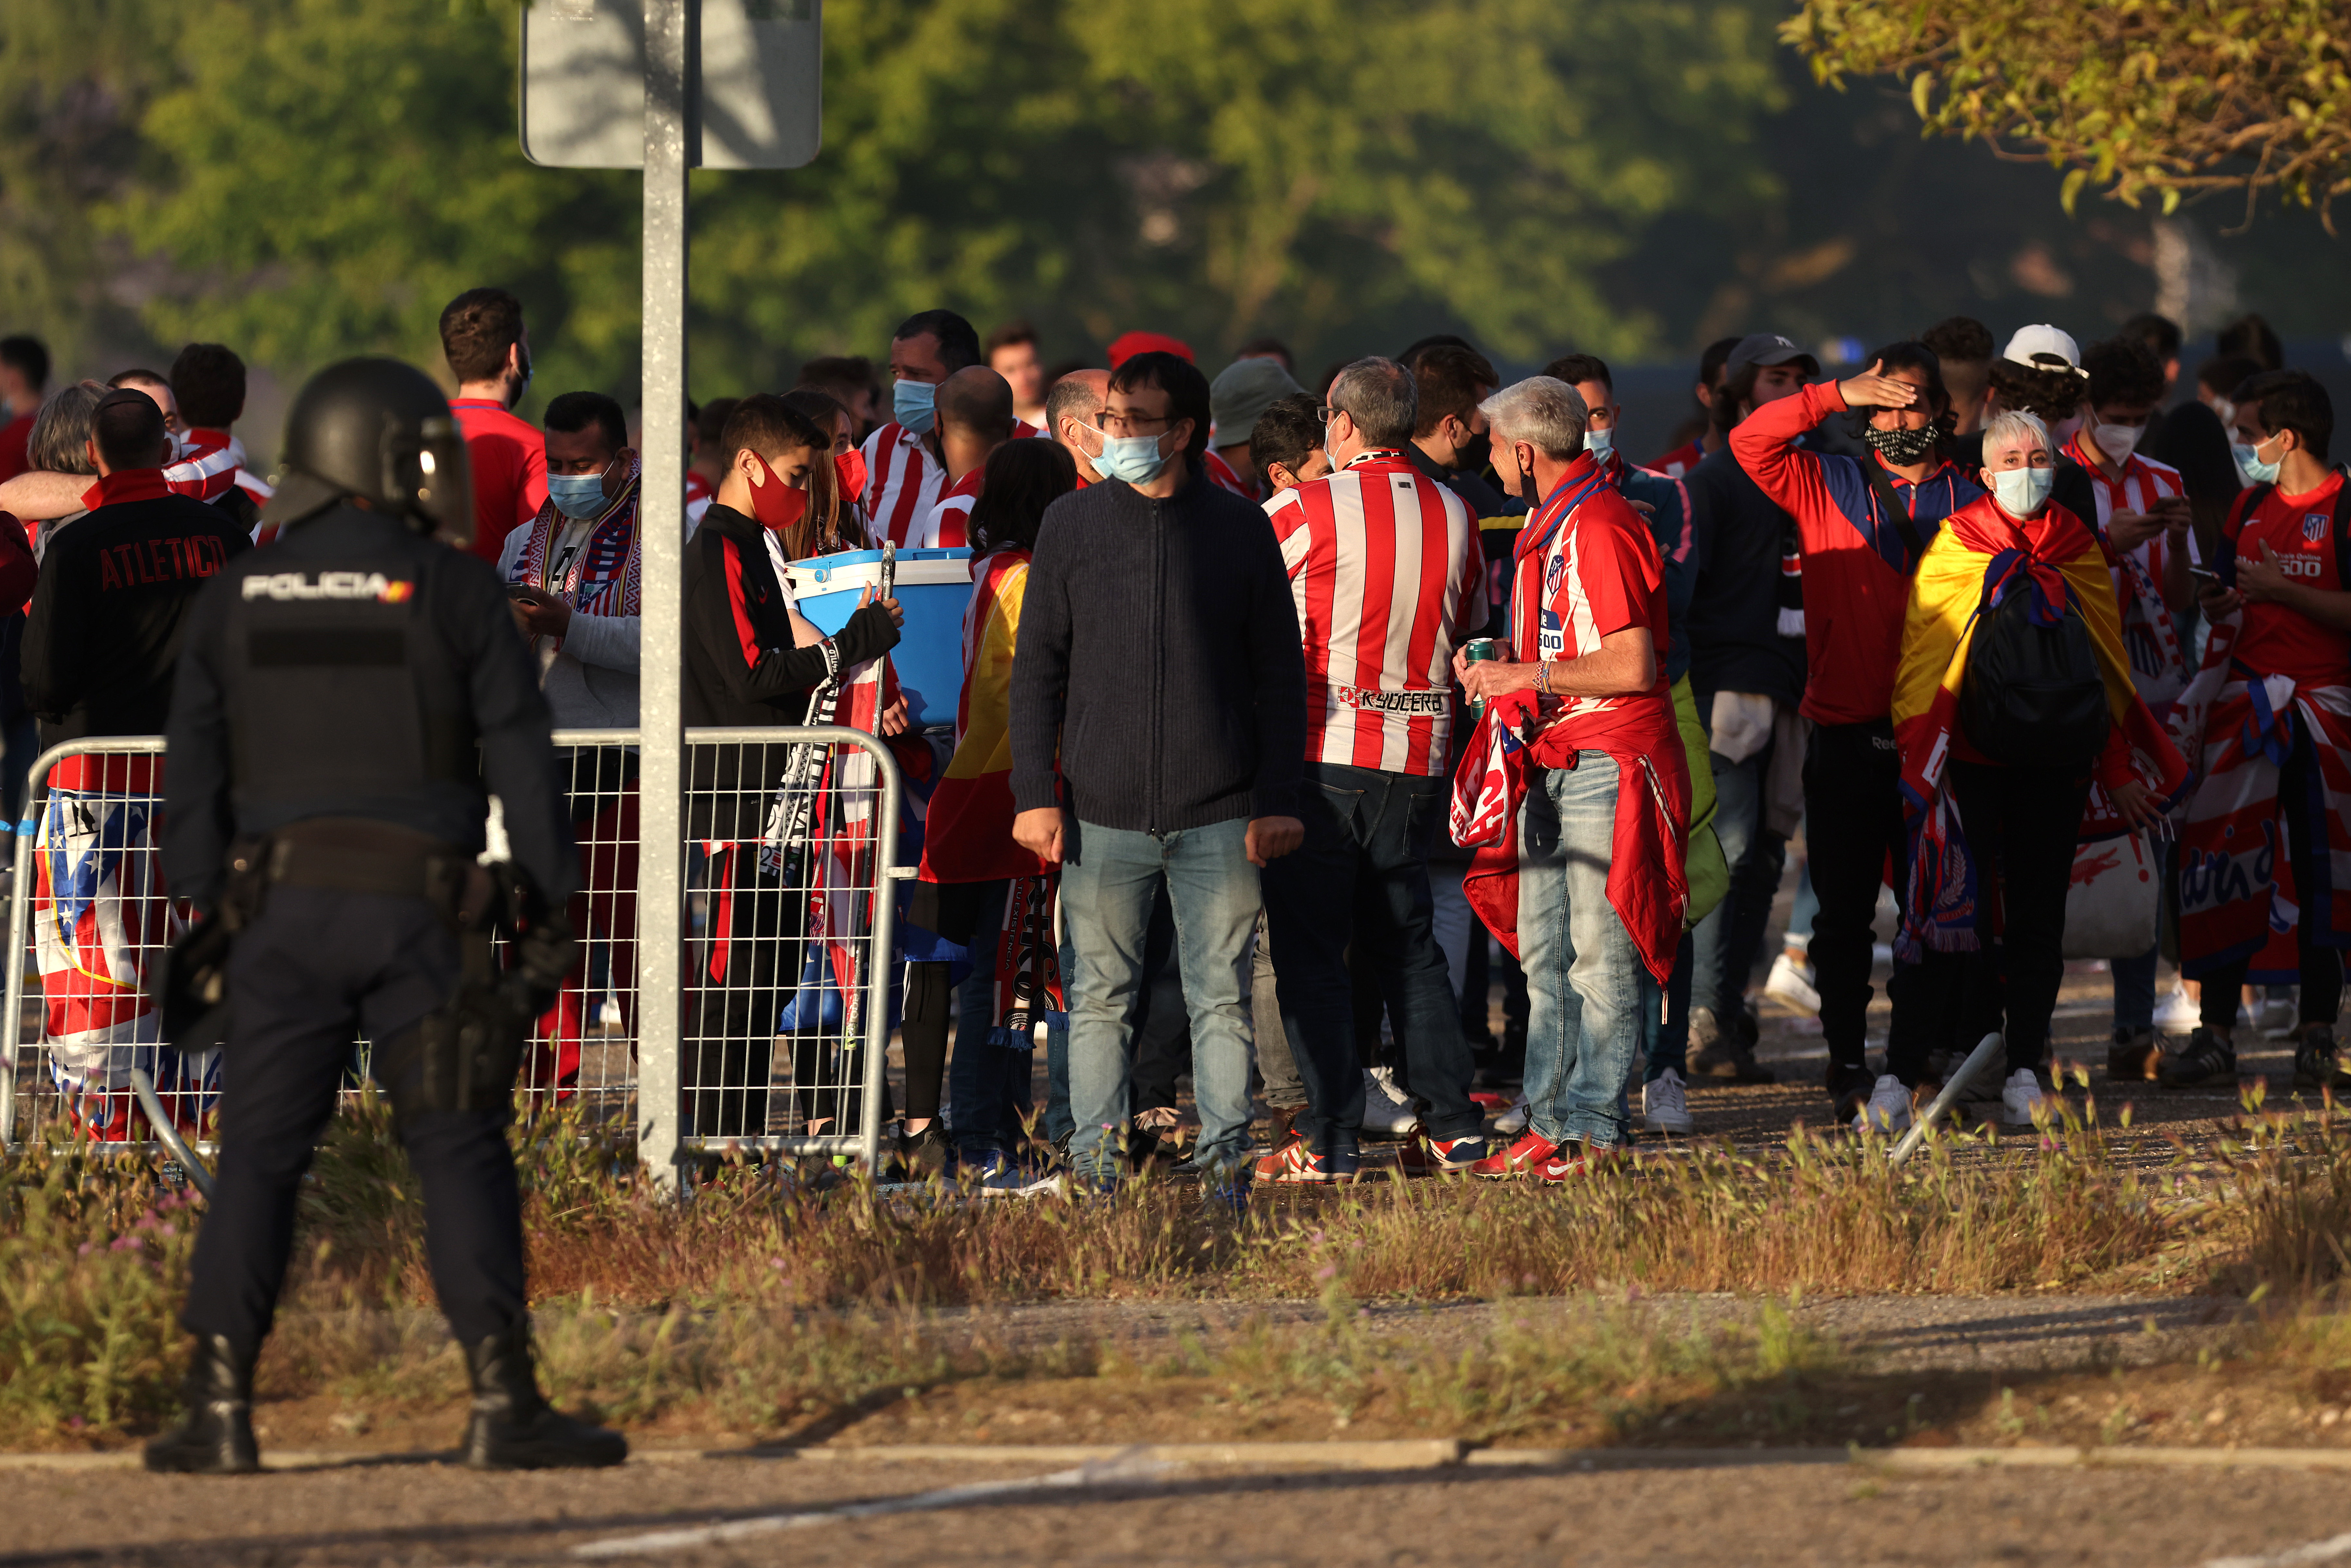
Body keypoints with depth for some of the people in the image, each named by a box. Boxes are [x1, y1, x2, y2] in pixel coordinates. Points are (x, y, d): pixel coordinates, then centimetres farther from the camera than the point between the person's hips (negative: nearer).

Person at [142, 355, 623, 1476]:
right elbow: (521, 761, -4)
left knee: (259, 1160, 5)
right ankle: (503, 1405, -6)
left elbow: (195, 780, 5)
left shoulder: (235, 600, 6)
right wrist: (548, 911, 2)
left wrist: (204, 918, 10)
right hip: (420, 914, -2)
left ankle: (219, 1412, -2)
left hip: (284, 910, 2)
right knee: (461, 1156, 1)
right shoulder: (453, 593, -3)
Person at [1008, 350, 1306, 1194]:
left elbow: (1280, 673, 7)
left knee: (1222, 997, 0)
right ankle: (1095, 1168, 9)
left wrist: (1277, 800, 0)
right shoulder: (1072, 524, 5)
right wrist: (1035, 794, -1)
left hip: (1220, 815, -1)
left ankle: (1226, 1159, 4)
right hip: (1103, 810, 1)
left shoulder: (1240, 530, 4)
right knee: (1101, 994, 4)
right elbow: (1037, 667, 7)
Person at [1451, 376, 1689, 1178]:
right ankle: (1550, 1123, 14)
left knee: (1599, 954, -7)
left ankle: (1595, 1129, -6)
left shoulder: (1599, 531, -16)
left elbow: (1632, 666, -22)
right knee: (1544, 954, 10)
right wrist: (1499, 661, 11)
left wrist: (1528, 676, -15)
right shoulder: (1547, 526, 16)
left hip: (1606, 764, -10)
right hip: (1550, 765, 10)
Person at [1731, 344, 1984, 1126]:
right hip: (1845, 733, 0)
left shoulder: (1970, 501, 8)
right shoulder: (1828, 487, 7)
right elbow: (1750, 441, -7)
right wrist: (1840, 395, -13)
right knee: (1844, 910, 4)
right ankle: (1848, 1068, 10)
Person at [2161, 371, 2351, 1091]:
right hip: (2246, 701, 6)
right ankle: (2215, 1036, 6)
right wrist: (2219, 602, 0)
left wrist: (2282, 591, -17)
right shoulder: (2252, 507, 14)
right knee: (2220, 866, 1)